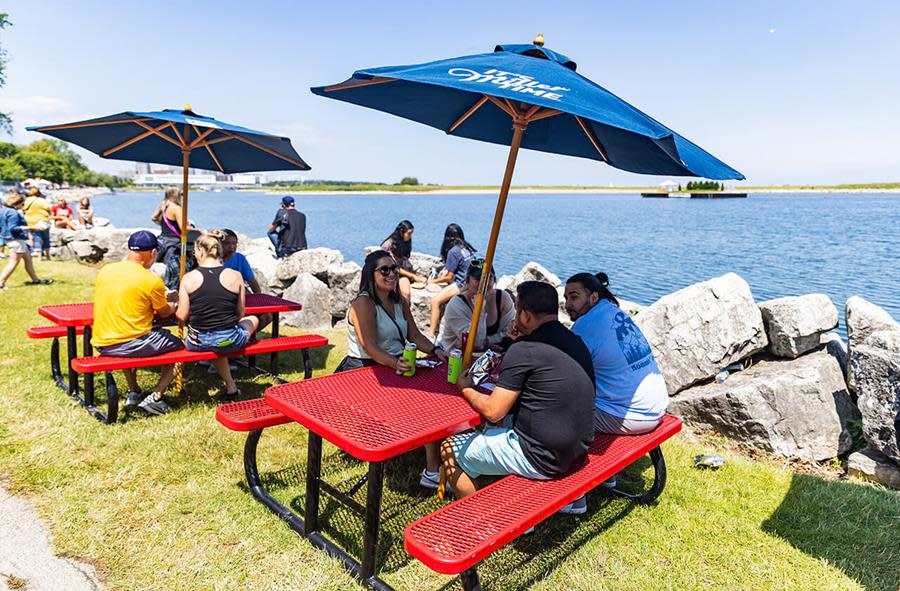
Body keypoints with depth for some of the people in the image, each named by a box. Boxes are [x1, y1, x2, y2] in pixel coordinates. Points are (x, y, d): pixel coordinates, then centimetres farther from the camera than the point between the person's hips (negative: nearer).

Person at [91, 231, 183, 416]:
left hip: (102, 345, 7)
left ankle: (133, 393, 33)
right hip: (133, 344, -7)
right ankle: (154, 397, 3)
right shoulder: (152, 281, -13)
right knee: (178, 346, 13)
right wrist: (173, 304, 26)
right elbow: (164, 313, 3)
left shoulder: (105, 271, 5)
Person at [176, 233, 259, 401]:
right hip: (229, 341, -1)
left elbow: (182, 316, -4)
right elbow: (240, 314, 0)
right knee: (253, 320, 31)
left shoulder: (188, 278, -7)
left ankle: (231, 387, 35)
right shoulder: (235, 276, -7)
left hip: (197, 342, 2)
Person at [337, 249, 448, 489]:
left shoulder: (400, 301, 12)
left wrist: (436, 350, -8)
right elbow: (370, 347, -24)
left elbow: (414, 335, 10)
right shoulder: (363, 304, -13)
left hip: (396, 366, 8)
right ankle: (432, 471, -18)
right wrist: (395, 362, -40)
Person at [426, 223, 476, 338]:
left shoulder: (453, 251, -12)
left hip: (461, 285, -9)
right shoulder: (468, 248, 11)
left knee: (435, 300, -16)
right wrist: (442, 277, 32)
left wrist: (433, 281, 7)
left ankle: (431, 334, -20)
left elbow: (449, 277, -8)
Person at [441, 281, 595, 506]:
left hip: (540, 460, -8)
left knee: (450, 449, 4)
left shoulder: (524, 350, -19)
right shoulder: (576, 342, 5)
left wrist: (466, 389, 3)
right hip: (577, 452, 9)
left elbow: (492, 411, -16)